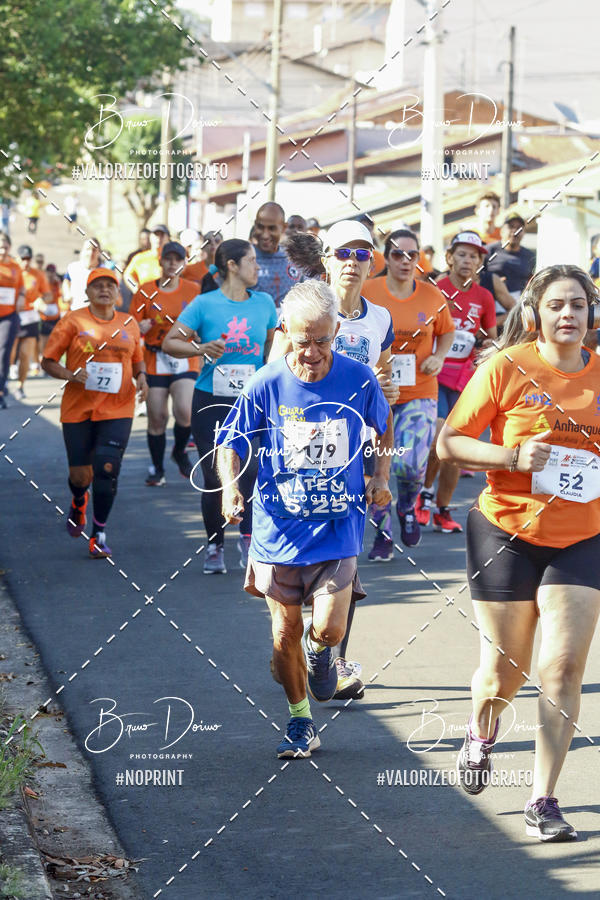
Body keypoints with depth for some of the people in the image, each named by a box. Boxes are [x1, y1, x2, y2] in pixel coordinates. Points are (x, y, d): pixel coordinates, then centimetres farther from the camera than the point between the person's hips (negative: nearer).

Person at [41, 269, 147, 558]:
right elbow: (48, 361, 1)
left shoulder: (129, 325, 7)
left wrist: (141, 377, 0)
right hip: (78, 409, -1)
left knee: (107, 469, -13)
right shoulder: (73, 322, -1)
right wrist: (69, 374, -18)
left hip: (117, 409, 1)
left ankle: (99, 536, 0)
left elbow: (137, 360, 22)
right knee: (80, 475, 3)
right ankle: (79, 502, 43)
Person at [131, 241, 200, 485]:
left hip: (185, 361, 0)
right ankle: (157, 469, 18)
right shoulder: (146, 291, 3)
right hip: (155, 361, 1)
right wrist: (141, 327, -15)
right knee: (156, 417, 1)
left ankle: (179, 452, 12)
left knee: (185, 411, -18)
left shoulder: (193, 290, 3)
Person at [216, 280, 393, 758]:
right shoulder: (267, 385, -9)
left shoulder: (359, 380, -7)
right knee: (285, 632, 6)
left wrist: (381, 477, 5)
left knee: (328, 629, -11)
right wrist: (230, 486, -18)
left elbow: (384, 424, 15)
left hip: (338, 526, 0)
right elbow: (231, 443, 0)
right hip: (278, 526, 1)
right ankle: (300, 722, 25)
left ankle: (320, 651, 27)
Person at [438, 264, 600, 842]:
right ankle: (482, 732, 44)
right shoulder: (506, 368, -8)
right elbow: (448, 444, -6)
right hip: (506, 533, -2)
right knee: (506, 670, 8)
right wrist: (514, 456, -20)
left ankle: (543, 801, 0)